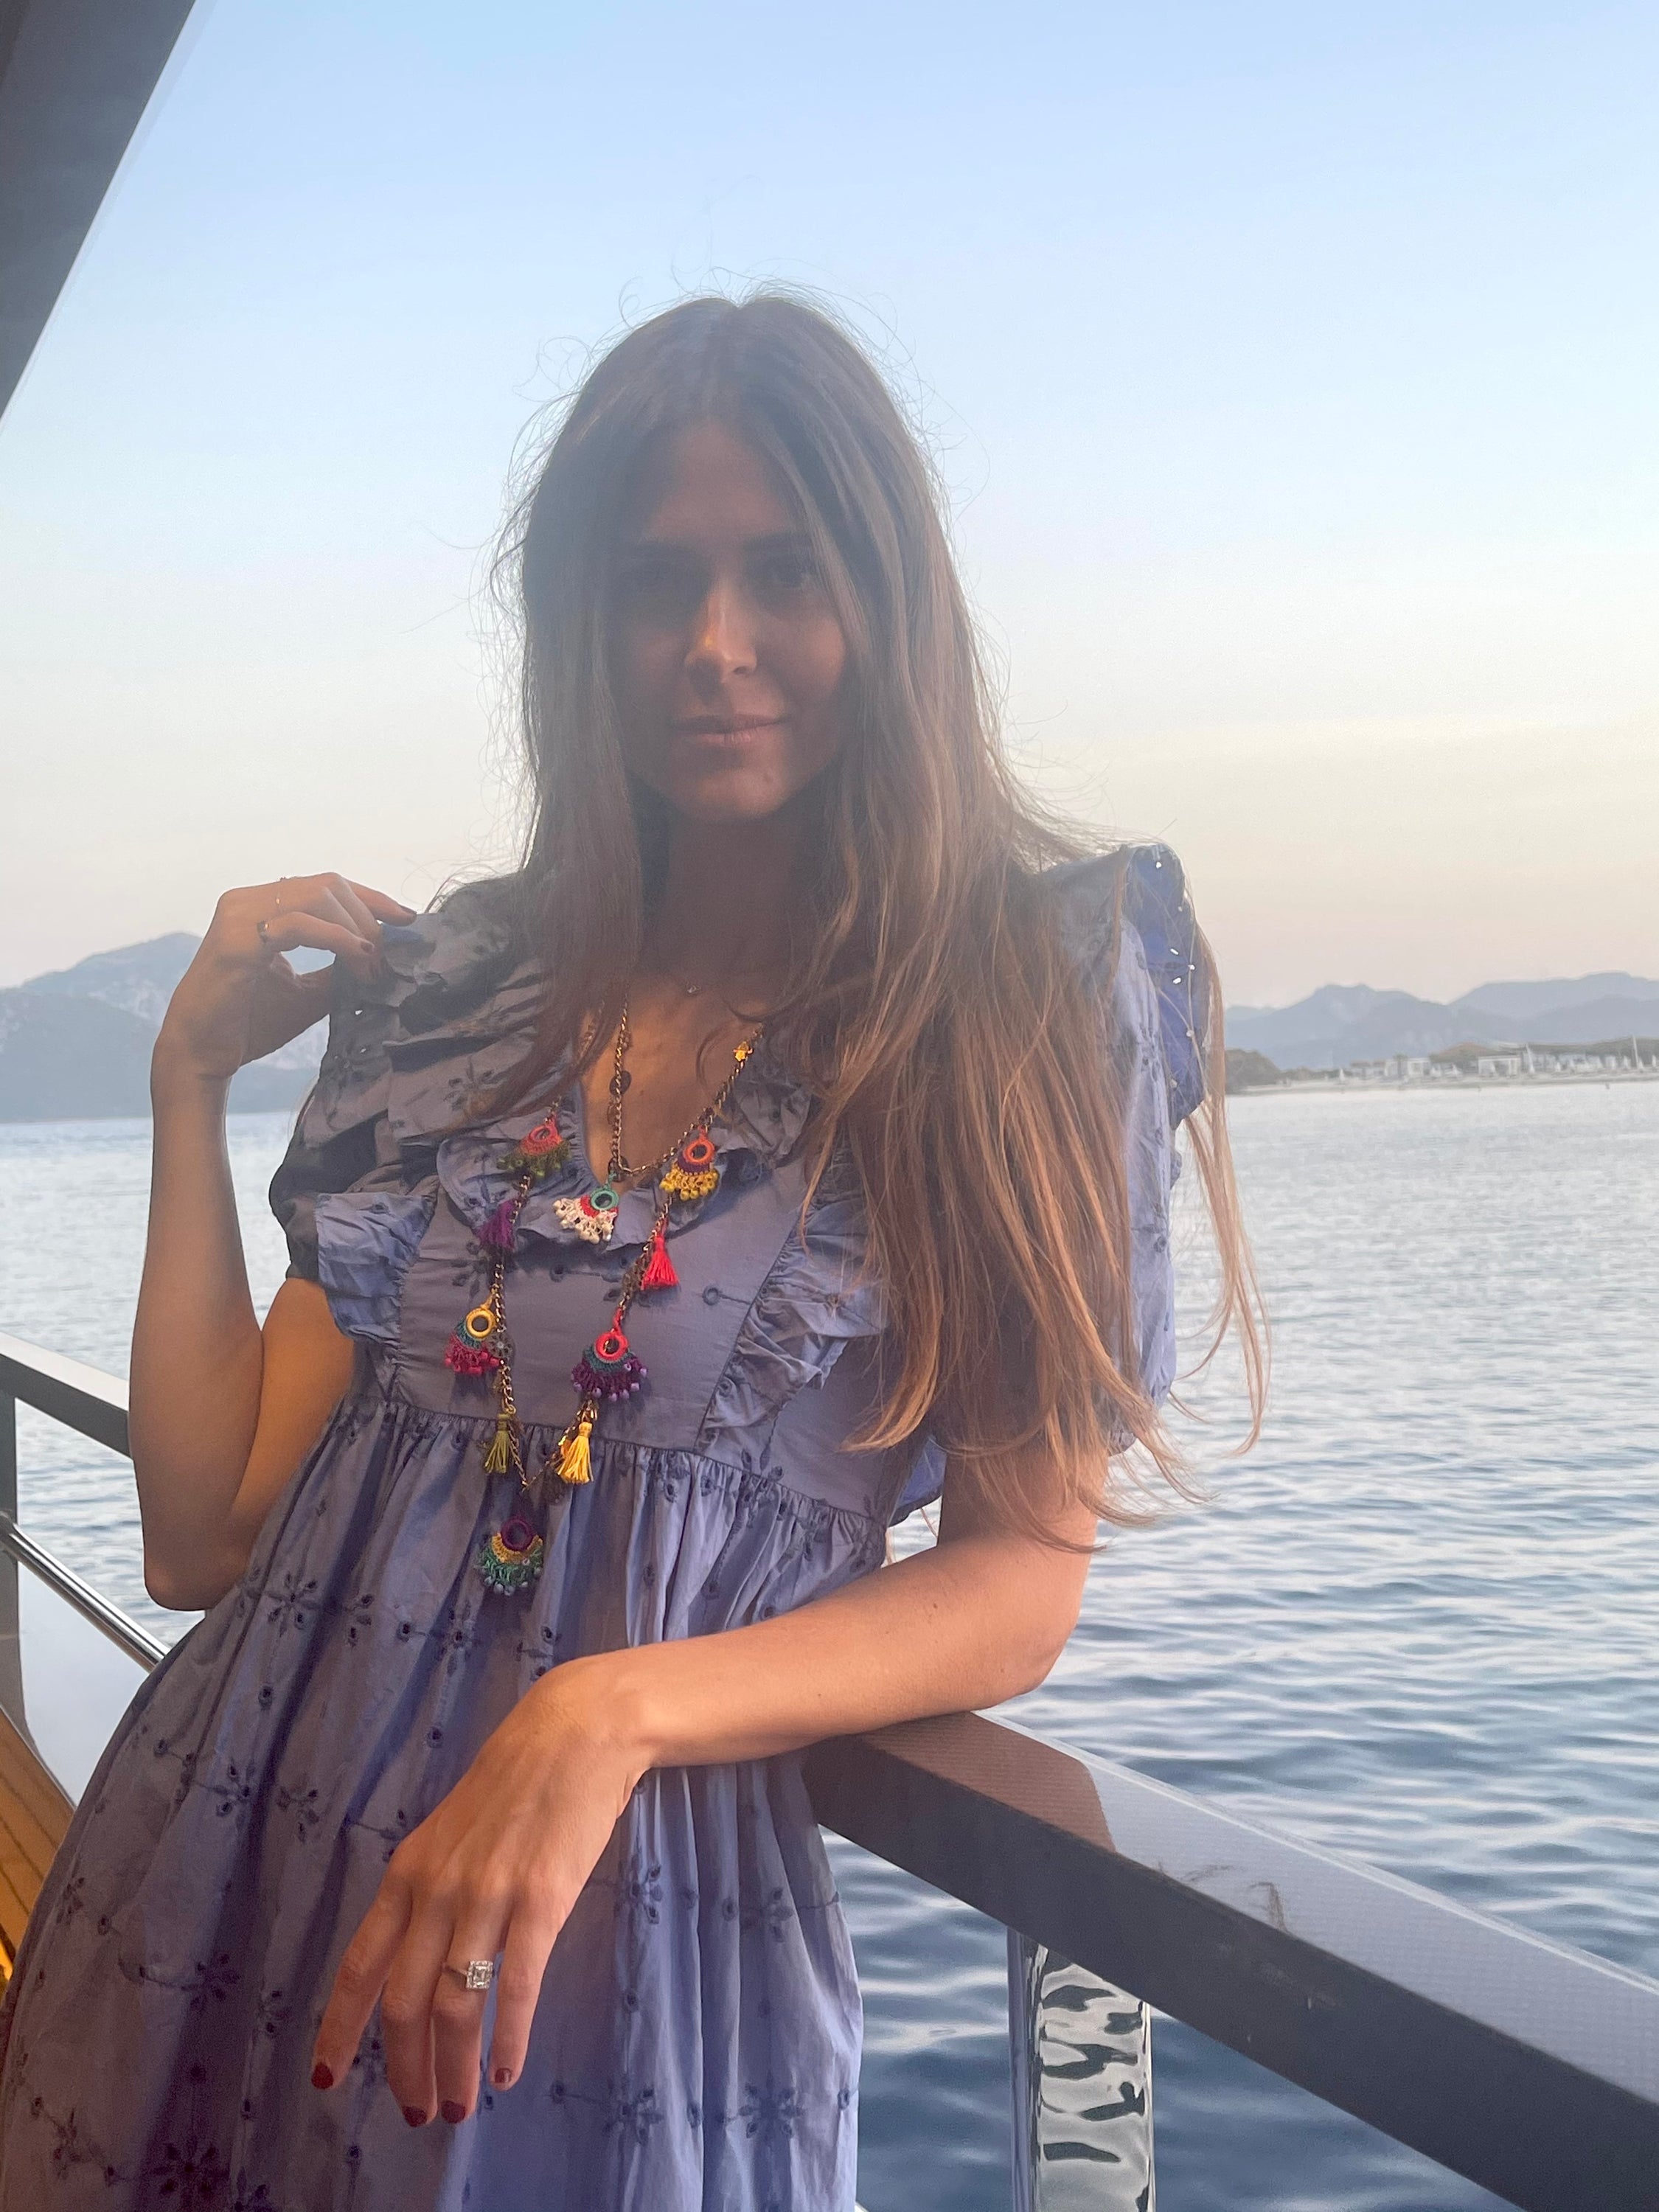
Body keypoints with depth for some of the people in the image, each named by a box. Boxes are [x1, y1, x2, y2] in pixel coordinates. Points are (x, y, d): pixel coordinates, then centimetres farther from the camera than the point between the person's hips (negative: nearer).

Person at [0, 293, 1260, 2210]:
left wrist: (613, 1712, -22)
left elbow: (1020, 1581, -8)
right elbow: (208, 1533, 1)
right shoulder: (441, 988, 3)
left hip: (639, 1940, -3)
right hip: (217, 1893, 4)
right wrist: (193, 1078, -2)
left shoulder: (1045, 987, -7)